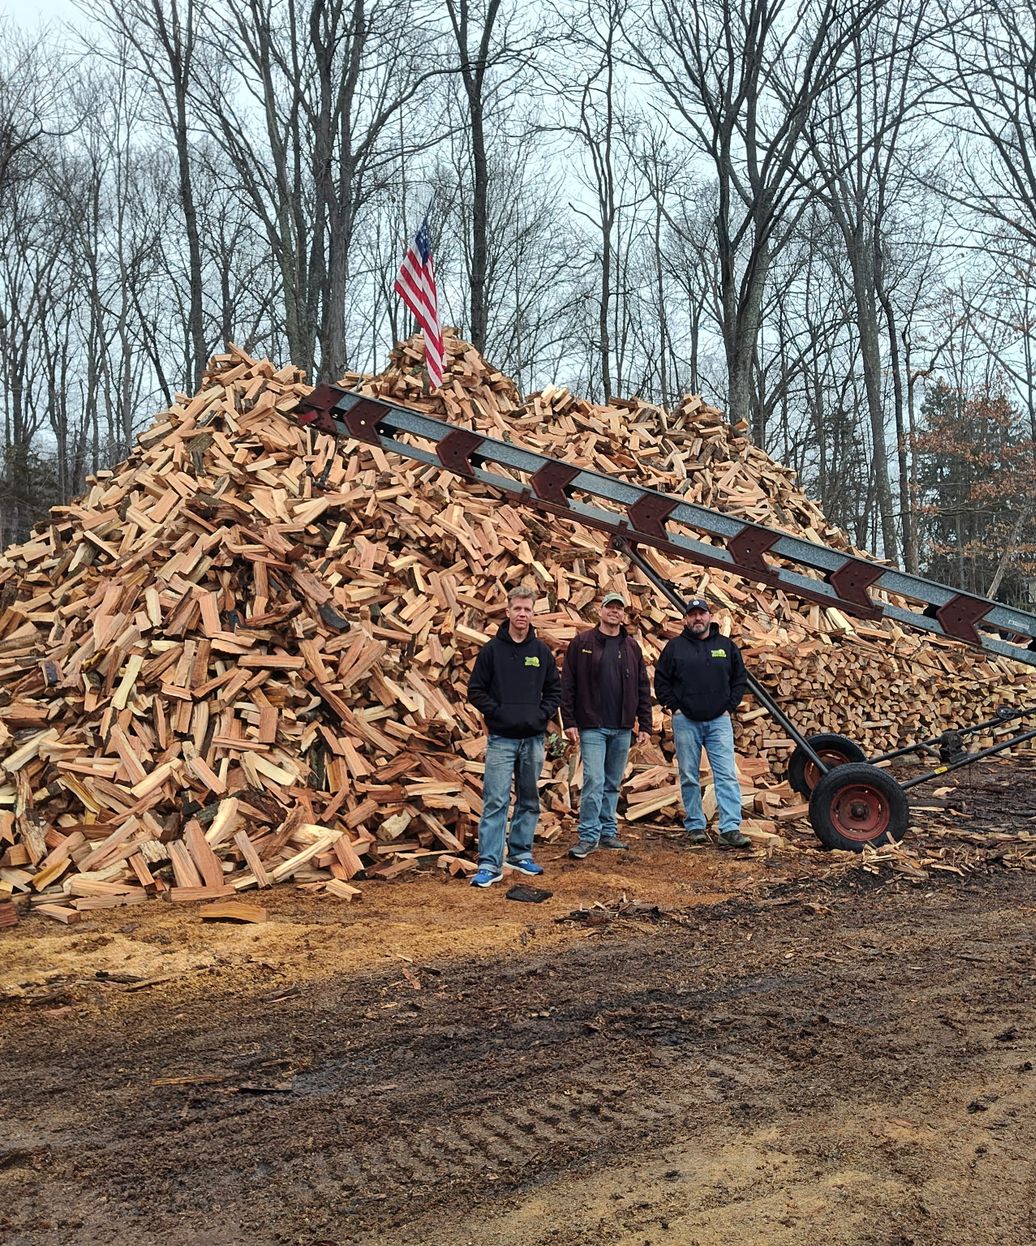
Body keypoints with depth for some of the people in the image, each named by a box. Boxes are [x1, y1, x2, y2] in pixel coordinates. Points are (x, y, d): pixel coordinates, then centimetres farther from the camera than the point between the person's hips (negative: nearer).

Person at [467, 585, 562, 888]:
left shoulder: (542, 652, 7)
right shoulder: (492, 649, -2)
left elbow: (554, 691, 13)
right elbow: (476, 690, -1)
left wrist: (542, 715, -2)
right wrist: (497, 713, -11)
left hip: (533, 738, 4)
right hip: (501, 738, -4)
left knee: (529, 800, 13)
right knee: (496, 801, -7)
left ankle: (521, 854, 26)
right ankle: (490, 864, -5)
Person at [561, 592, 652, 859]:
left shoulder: (632, 647, 10)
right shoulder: (581, 643, -1)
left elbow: (643, 689, 11)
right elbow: (567, 685, -3)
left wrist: (645, 725, 6)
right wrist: (569, 722, -8)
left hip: (622, 729, 4)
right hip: (592, 726, -4)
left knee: (613, 784, 12)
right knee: (594, 781, -10)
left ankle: (608, 832, 22)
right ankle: (589, 836, -3)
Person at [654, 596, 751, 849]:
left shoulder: (726, 646, 7)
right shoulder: (675, 647, 2)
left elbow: (740, 678, 12)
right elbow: (661, 681, 5)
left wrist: (729, 706, 3)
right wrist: (674, 707, -3)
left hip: (719, 721, 1)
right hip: (686, 722, -1)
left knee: (727, 776, -7)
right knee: (689, 778, 6)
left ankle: (730, 829, -7)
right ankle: (695, 826, 16)